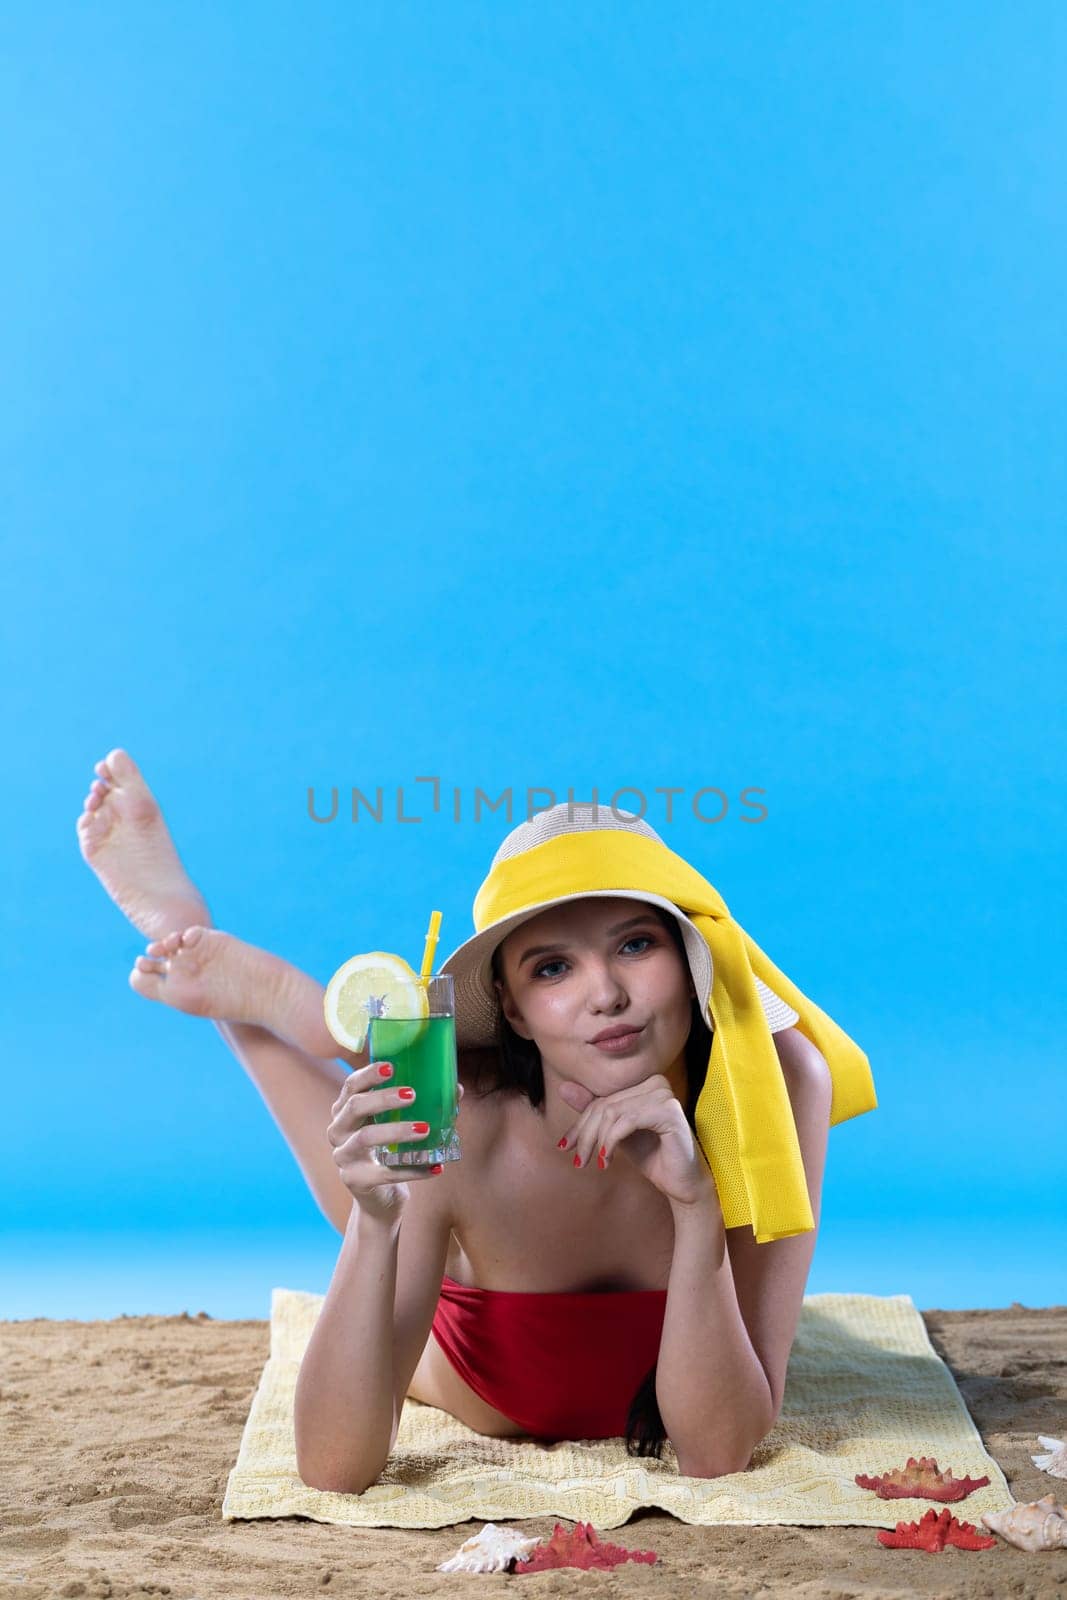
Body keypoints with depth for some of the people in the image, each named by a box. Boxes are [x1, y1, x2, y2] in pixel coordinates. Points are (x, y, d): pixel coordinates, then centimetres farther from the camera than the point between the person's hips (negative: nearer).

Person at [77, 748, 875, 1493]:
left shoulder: (779, 1084, -37)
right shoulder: (454, 1124, -37)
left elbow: (717, 1452, -34)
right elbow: (334, 1469, -36)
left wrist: (697, 1206, -49)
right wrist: (374, 1226, -52)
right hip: (473, 1391, 0)